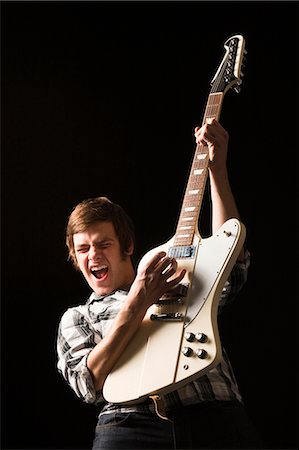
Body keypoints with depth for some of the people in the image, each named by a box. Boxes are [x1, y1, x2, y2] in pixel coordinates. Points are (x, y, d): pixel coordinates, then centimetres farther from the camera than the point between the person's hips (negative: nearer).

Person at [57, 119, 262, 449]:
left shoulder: (182, 282, 24)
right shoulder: (77, 318, 21)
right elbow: (89, 385, 3)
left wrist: (217, 168, 5)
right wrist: (137, 304, -6)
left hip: (219, 421, 1)